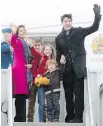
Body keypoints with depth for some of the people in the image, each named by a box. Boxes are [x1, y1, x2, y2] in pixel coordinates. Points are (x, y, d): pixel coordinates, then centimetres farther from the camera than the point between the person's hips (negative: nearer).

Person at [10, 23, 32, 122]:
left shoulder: (25, 43, 21)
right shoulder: (17, 41, -4)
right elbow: (12, 43, -30)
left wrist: (30, 64, 7)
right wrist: (13, 33, -46)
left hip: (24, 70, 9)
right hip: (18, 70, -9)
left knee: (22, 95, 10)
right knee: (20, 95, -11)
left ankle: (20, 118, 15)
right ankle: (20, 118, -10)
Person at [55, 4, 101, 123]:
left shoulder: (79, 31, 4)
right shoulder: (59, 38, 10)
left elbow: (94, 28, -3)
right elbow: (58, 54, 15)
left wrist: (97, 15, -16)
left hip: (78, 67, -3)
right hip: (66, 69, 3)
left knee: (79, 93, -5)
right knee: (68, 94, 6)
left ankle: (78, 118, -5)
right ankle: (69, 117, 12)